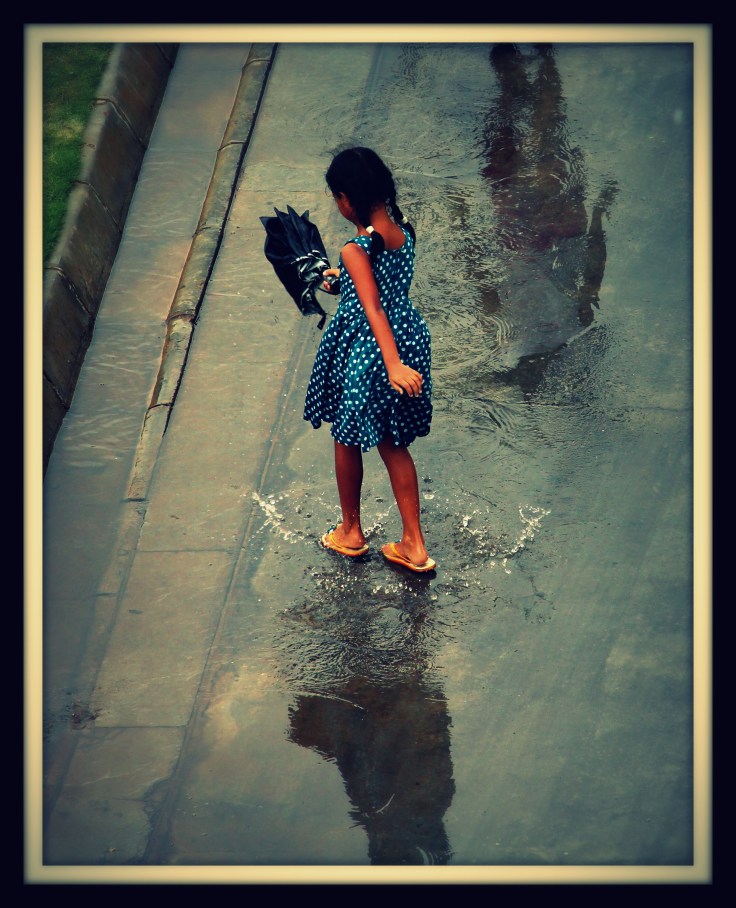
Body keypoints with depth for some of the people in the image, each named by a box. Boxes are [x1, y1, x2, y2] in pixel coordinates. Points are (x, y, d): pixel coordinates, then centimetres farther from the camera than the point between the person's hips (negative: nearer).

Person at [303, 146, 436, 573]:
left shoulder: (355, 251, -23)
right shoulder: (404, 231, -1)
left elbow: (374, 310, -31)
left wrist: (392, 365, -37)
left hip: (363, 352, -7)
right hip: (409, 338, 7)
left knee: (347, 441, 17)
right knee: (394, 445, 17)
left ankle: (351, 532, 34)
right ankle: (414, 545, 18)